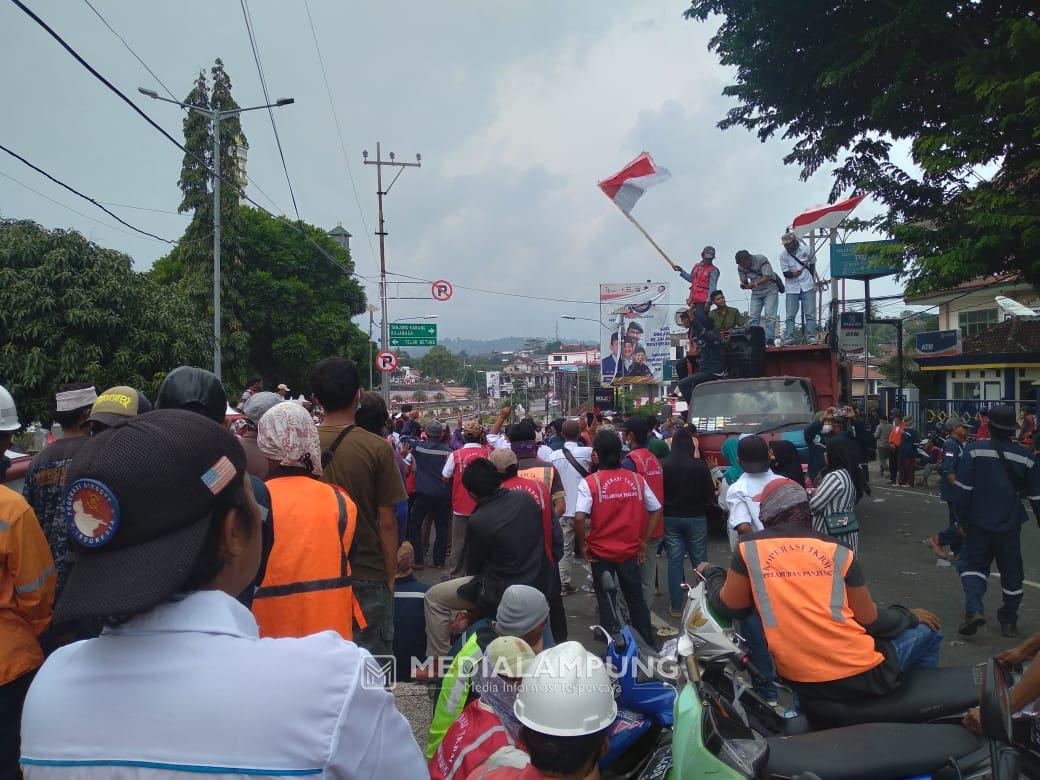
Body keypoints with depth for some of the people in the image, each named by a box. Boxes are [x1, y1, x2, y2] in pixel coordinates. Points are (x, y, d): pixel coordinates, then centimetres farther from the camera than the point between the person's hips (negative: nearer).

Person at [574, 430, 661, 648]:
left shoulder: (590, 482, -15)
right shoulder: (636, 479, -4)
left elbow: (579, 518, -23)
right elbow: (656, 511, 0)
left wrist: (582, 545, -8)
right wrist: (643, 542, 7)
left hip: (601, 552, -3)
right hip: (630, 550, 3)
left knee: (606, 599, 14)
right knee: (636, 598, 19)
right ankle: (649, 644, 30)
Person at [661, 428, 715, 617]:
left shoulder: (663, 466, -10)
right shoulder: (700, 465, -12)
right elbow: (710, 495, -6)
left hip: (670, 518, 1)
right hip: (696, 517, -1)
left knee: (674, 561, 7)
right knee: (699, 560, 10)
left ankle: (676, 607, 11)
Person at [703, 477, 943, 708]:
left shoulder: (750, 548, -5)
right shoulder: (838, 551, -5)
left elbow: (728, 606, 0)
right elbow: (870, 619, 0)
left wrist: (711, 573, 19)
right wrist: (910, 617, 19)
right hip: (860, 675, -2)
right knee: (927, 630, 25)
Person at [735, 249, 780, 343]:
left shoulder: (761, 260, -22)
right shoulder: (740, 267, -6)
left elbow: (767, 278, -27)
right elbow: (744, 282, 5)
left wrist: (754, 284, -38)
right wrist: (743, 285, -20)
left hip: (770, 290, -5)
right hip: (756, 292, 5)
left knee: (770, 316, -14)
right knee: (753, 317, -4)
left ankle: (769, 341, -13)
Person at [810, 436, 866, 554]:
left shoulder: (835, 477, -21)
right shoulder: (850, 473, 8)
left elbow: (814, 505, -20)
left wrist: (814, 493, 1)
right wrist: (818, 492, 2)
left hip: (834, 534, -9)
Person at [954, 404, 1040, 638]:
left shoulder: (974, 450, -12)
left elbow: (964, 489, -10)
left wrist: (962, 519, 1)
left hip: (979, 523, -2)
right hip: (1010, 525, 2)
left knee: (973, 563, 9)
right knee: (1011, 572, 15)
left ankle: (973, 609, -11)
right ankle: (1009, 621, 23)